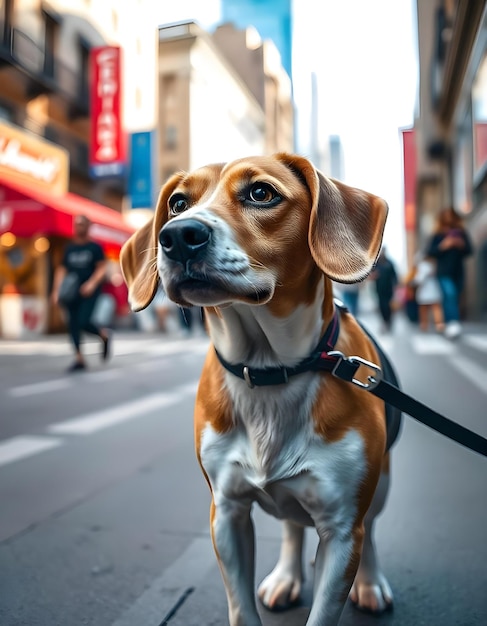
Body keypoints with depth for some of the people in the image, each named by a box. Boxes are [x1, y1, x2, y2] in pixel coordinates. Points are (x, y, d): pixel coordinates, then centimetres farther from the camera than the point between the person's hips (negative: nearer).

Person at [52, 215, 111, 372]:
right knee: (73, 324, 0)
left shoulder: (95, 247, 0)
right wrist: (57, 290, 3)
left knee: (83, 322, -16)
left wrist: (92, 283, -21)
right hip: (72, 291, 5)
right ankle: (79, 359, 8)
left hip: (89, 292, -5)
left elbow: (102, 268, -6)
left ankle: (104, 335, 15)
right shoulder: (69, 248, 13)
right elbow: (62, 270, 13)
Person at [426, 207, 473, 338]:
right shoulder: (437, 235, 2)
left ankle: (450, 327, 17)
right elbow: (430, 252, -2)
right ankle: (453, 322, -34)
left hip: (458, 272, 4)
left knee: (455, 298, 6)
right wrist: (443, 246, -17)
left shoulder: (461, 233, 9)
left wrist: (462, 245, -12)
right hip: (444, 273, -3)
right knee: (450, 294, -25)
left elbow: (469, 250, 8)